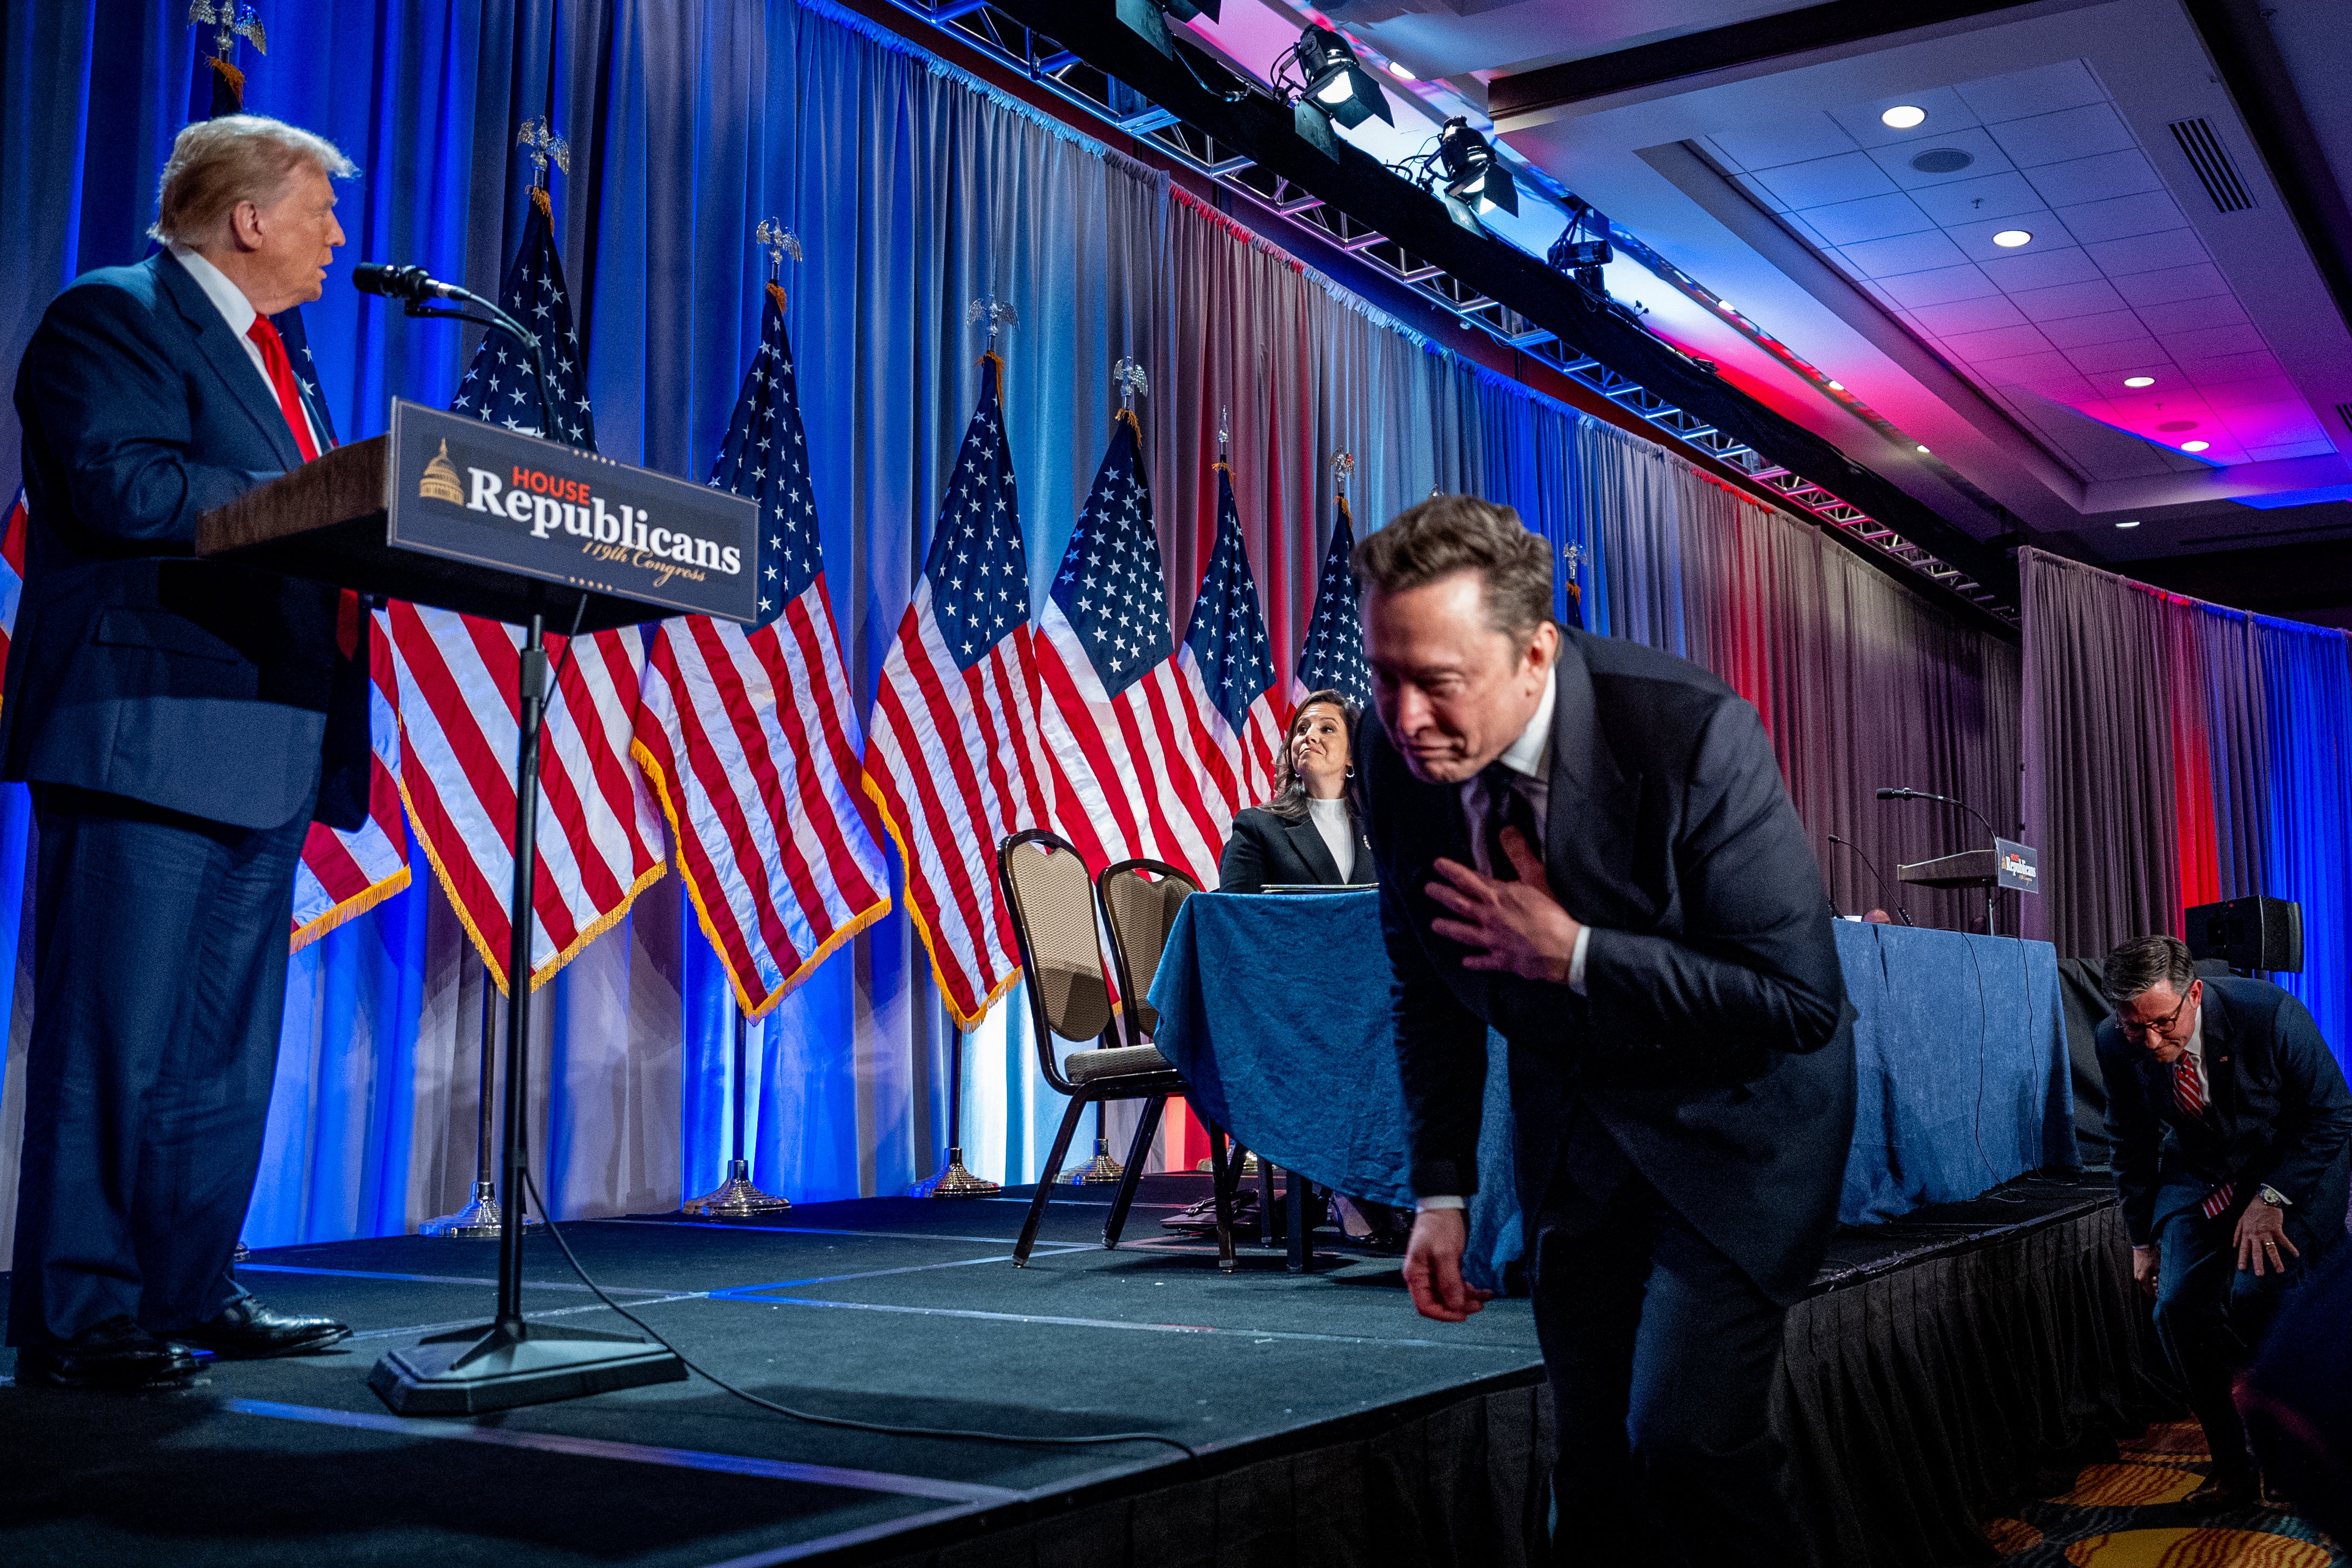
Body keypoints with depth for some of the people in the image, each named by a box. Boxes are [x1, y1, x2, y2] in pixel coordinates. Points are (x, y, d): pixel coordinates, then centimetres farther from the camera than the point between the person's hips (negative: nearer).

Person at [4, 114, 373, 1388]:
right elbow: (123, 485, -20)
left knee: (228, 1045, 12)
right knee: (115, 1042, -5)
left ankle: (190, 1293, 21)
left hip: (261, 753, 10)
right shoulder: (112, 315, -4)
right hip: (146, 737, -9)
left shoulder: (258, 350, 24)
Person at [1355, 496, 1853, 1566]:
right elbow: (1430, 984, 3)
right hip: (1569, 1119, 5)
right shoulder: (1398, 756, -13)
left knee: (1684, 1443, -15)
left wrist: (1577, 955, -28)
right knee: (1595, 1460, 12)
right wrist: (1440, 1191, 1)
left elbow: (1803, 1000, -24)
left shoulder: (1692, 734, -29)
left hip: (1727, 1116, -5)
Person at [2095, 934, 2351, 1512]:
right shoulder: (2115, 1044, -15)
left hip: (2295, 1167, -4)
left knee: (2256, 1295, -24)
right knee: (2179, 1307, -14)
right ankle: (2234, 1468, 4)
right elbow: (2132, 1144, 4)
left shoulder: (2269, 1013, -27)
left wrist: (2272, 1199, -21)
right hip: (2198, 1176, 4)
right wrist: (2143, 1238, 7)